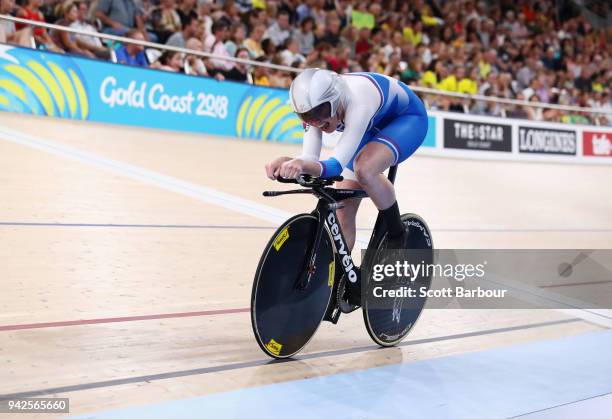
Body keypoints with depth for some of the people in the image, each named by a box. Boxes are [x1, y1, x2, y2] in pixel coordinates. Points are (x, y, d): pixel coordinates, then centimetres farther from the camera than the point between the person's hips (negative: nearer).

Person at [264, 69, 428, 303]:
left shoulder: (358, 102, -42)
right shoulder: (316, 107, -23)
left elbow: (336, 165, -49)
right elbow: (310, 158, -30)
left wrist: (303, 165, -67)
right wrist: (291, 163, -52)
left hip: (407, 118, -7)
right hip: (372, 127, 7)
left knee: (364, 169, -36)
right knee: (343, 210, -4)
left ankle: (397, 234, -12)